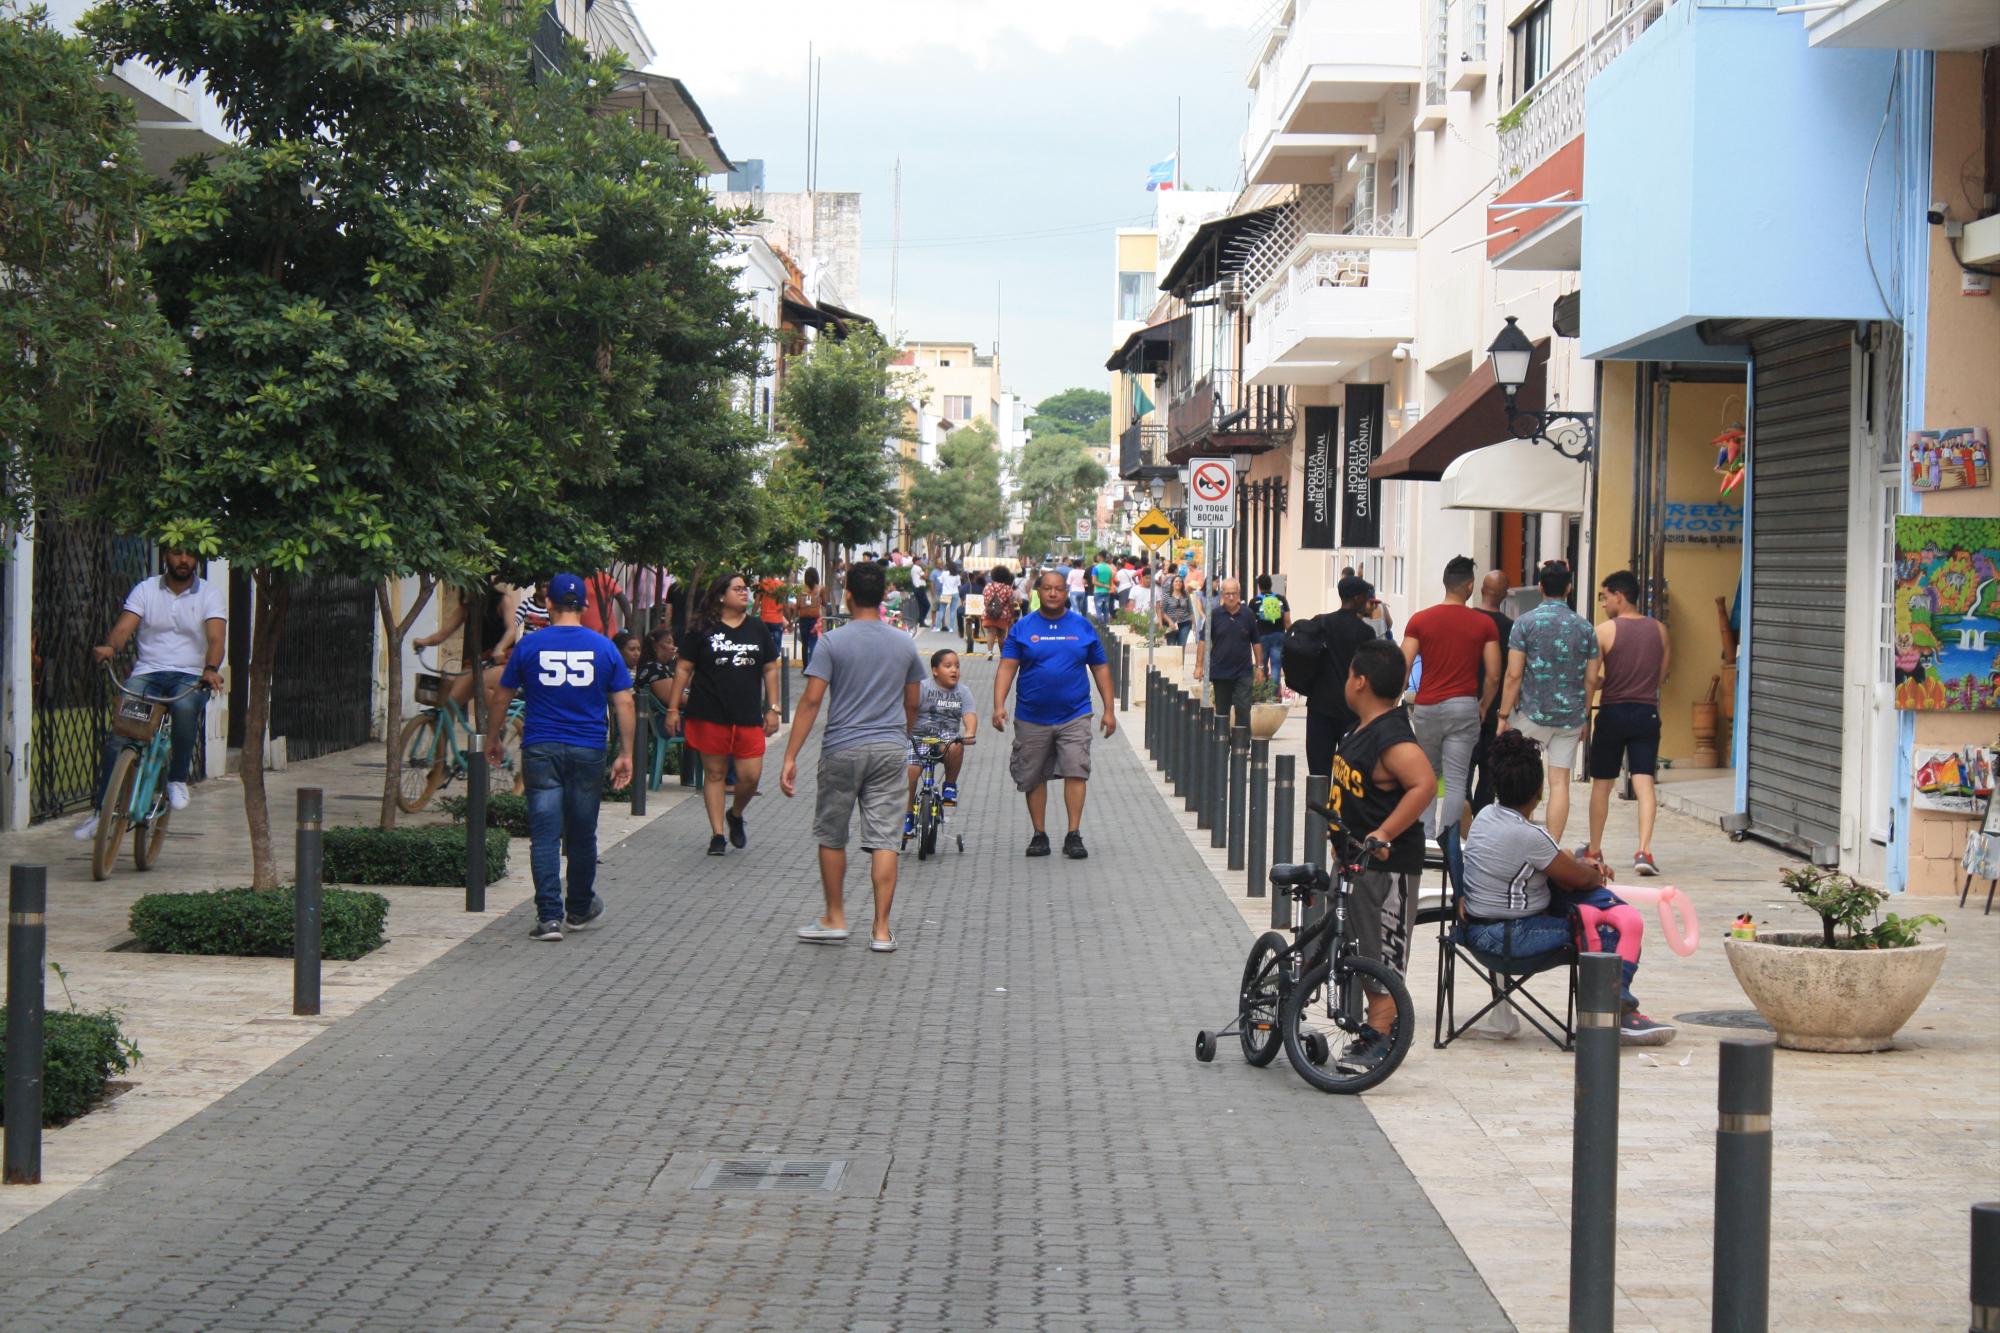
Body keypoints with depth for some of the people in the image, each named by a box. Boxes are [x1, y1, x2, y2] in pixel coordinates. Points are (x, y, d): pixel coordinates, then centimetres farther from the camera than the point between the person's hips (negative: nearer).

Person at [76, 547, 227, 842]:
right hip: (147, 671, 1)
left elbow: (216, 637, -11)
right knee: (119, 733, -20)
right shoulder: (146, 589, 7)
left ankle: (178, 779, -15)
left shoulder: (211, 593, 3)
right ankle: (100, 808, -11)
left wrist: (211, 669, -32)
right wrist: (109, 647, -30)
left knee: (185, 706, -36)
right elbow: (124, 626, -6)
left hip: (190, 675, -1)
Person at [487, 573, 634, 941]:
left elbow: (500, 698, 6)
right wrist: (625, 753, 6)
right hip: (588, 752, 1)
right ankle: (580, 910, 28)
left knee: (544, 835, -2)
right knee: (582, 835, 13)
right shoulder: (603, 648, 1)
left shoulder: (529, 646, -1)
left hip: (541, 750, -1)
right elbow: (624, 703, 0)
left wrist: (494, 738, 20)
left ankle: (549, 916, -9)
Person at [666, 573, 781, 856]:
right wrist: (673, 708, -2)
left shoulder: (756, 630, 11)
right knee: (715, 773, 3)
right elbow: (683, 668, 2)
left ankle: (736, 815, 25)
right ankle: (717, 834, 10)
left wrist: (772, 709, 8)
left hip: (748, 716, 3)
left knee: (751, 775, -4)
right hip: (710, 715, -2)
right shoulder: (702, 630, 0)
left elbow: (770, 670, 15)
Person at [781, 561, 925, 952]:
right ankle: (881, 930, 0)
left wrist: (791, 757, -10)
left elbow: (811, 700, -11)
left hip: (843, 751, -3)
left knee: (831, 836, 13)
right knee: (883, 839, 2)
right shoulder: (904, 644, 5)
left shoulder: (833, 642, -7)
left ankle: (835, 920, 21)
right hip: (890, 750, 3)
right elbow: (912, 704, 12)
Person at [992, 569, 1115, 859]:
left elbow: (1100, 668, 11)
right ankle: (1039, 835, 19)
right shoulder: (1023, 627, 2)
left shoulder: (1082, 626, 6)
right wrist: (999, 705, -17)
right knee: (1033, 778, 8)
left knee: (1076, 771, -12)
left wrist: (1109, 710, 7)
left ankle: (1073, 835, -8)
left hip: (1074, 716, 0)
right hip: (1032, 718, 1)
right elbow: (1007, 667, -4)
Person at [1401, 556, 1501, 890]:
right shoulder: (1484, 624, -1)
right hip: (1463, 706, -1)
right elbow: (1493, 676, -2)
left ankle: (1426, 837, 14)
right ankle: (1449, 842, -8)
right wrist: (1483, 707, 13)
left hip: (1427, 707, 1)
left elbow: (1402, 667, -5)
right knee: (1456, 781, -1)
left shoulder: (1420, 620, -1)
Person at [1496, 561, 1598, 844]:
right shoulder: (1585, 627, 5)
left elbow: (1514, 675, -9)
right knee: (1560, 782, 2)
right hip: (1571, 716, 3)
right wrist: (1584, 717, 17)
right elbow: (1591, 680, 7)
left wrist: (1504, 716, -4)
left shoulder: (1526, 623, -5)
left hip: (1532, 713, -3)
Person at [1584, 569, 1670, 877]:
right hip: (1647, 713, 3)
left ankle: (1594, 849, 23)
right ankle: (1644, 850, -17)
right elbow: (1661, 677, 12)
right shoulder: (1659, 630, 4)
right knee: (1644, 782, -2)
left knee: (1601, 784, 11)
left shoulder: (1605, 630, -9)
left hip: (1613, 713, -2)